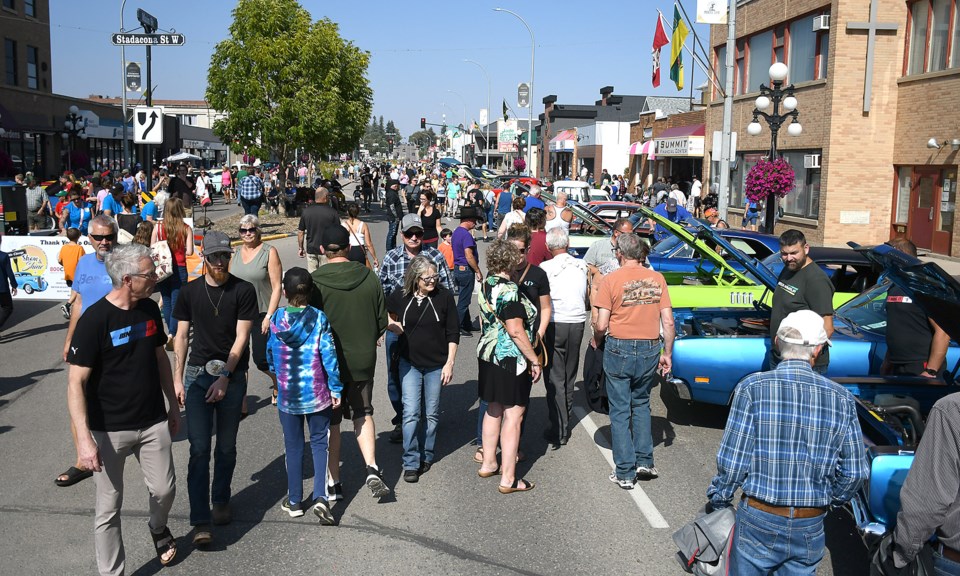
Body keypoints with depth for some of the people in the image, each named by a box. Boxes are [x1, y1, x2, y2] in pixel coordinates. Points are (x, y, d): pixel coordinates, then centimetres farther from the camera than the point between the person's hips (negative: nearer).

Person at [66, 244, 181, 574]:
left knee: (164, 490, 12)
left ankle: (158, 528, 45)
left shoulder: (149, 309, 0)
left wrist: (172, 404, 16)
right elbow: (76, 383, -19)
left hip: (153, 422, 5)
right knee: (109, 507, 6)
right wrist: (84, 439, -24)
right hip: (109, 431, -5)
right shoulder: (94, 320, -19)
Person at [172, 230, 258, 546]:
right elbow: (182, 336, 10)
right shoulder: (190, 292, 5)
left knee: (226, 446, 9)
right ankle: (201, 521, -5)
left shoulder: (243, 291, -3)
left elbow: (241, 337, -6)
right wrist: (178, 377, 4)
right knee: (199, 448, -6)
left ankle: (221, 501, 31)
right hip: (197, 373, 1)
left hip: (232, 375, -1)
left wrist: (224, 377, -12)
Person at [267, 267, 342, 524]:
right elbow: (329, 355, -11)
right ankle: (321, 497, -4)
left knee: (293, 446, 14)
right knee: (320, 443, 10)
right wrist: (336, 389, -2)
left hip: (287, 395, 1)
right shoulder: (319, 319, -11)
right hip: (318, 394, -1)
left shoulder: (275, 319, -5)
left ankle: (294, 501, 23)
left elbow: (270, 355, 7)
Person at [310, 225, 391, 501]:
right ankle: (372, 469, 3)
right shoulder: (368, 277, -4)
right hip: (363, 361, 3)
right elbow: (382, 321, 2)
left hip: (327, 362, -2)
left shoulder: (315, 281, -14)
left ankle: (334, 484, 17)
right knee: (363, 414, 19)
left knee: (330, 423, 10)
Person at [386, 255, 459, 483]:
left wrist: (449, 363, -6)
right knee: (410, 412, -6)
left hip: (436, 364, 0)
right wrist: (394, 326, -7)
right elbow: (395, 325, 16)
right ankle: (411, 463, 1)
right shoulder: (400, 297, -6)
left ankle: (426, 456, 27)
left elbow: (453, 333, -2)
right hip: (409, 363, 0)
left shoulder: (444, 296, -8)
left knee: (431, 413, 10)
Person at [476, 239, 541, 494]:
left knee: (493, 410, 20)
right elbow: (516, 331, -22)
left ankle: (488, 464, 31)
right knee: (513, 416, -2)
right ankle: (508, 479, 1)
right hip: (511, 359, -9)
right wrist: (534, 360, -16)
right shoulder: (509, 290, -21)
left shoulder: (487, 284, 6)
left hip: (488, 354, 9)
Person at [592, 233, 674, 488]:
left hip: (619, 349, -3)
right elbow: (668, 321, 0)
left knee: (620, 411, 7)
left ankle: (625, 473, 10)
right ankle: (644, 462, 19)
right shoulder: (657, 279, 1)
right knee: (641, 404, 22)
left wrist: (596, 341, 9)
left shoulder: (611, 280, -9)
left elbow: (601, 325, -12)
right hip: (650, 349, 3)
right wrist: (667, 353, 11)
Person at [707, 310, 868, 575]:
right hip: (811, 526, 3)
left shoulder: (753, 387, -13)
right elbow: (855, 472, 1)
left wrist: (718, 498, 3)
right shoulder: (841, 398, -4)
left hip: (759, 517, -2)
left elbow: (732, 461, -13)